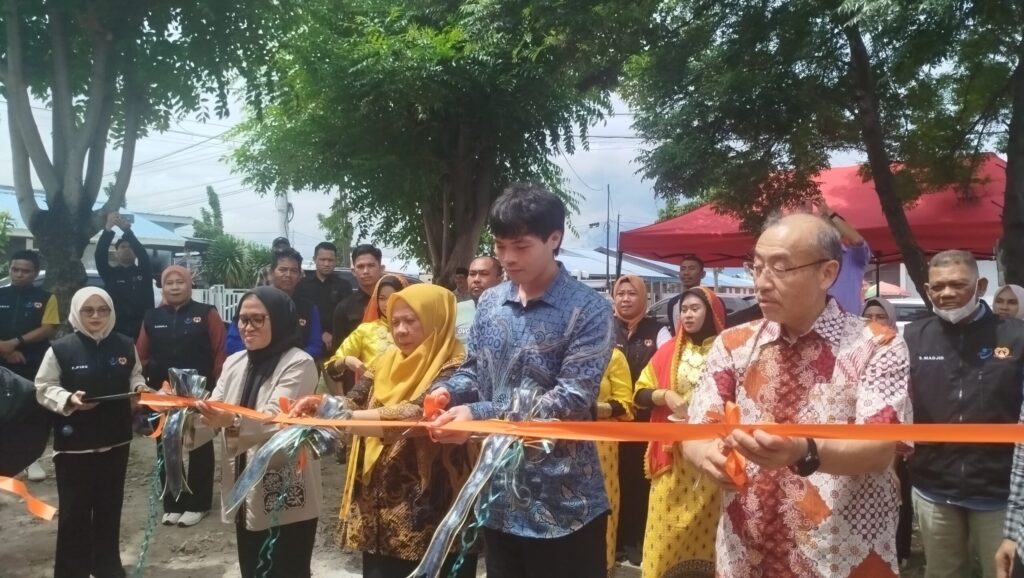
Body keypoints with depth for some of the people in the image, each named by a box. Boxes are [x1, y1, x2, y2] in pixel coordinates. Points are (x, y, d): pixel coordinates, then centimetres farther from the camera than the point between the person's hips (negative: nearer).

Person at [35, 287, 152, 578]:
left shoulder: (125, 346, -1)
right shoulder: (61, 349, -10)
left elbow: (135, 377, 13)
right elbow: (43, 388, -5)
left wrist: (139, 388, -8)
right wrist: (68, 399, -22)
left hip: (115, 439, 4)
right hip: (74, 442, -3)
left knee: (110, 505, 16)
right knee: (74, 510, 2)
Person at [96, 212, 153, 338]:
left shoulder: (144, 272, 11)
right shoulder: (110, 273, 10)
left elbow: (142, 253, -7)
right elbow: (100, 254, -7)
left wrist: (126, 229, -21)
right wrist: (108, 228, -22)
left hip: (142, 330, 0)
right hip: (116, 331, 0)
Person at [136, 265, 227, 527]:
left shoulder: (206, 314, -4)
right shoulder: (152, 317, 6)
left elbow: (220, 352, -7)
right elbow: (142, 356, 8)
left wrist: (217, 386, -12)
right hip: (162, 395, 4)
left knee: (200, 449, 8)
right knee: (166, 449, 11)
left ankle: (197, 504, 17)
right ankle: (172, 503, 23)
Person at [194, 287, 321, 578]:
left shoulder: (299, 363, -12)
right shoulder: (234, 362, 11)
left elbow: (274, 420, -25)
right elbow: (214, 415, 5)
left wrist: (232, 422, -43)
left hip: (285, 499, -6)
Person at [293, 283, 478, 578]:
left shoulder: (454, 369, -12)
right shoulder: (387, 362, 11)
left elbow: (416, 415, -26)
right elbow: (355, 401, 4)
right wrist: (323, 405, -18)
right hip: (378, 509, 6)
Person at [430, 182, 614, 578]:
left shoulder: (588, 310, -12)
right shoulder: (490, 303, 6)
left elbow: (573, 398, -20)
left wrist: (482, 414, -26)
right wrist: (446, 392, -9)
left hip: (563, 503, -5)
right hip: (498, 495, 6)